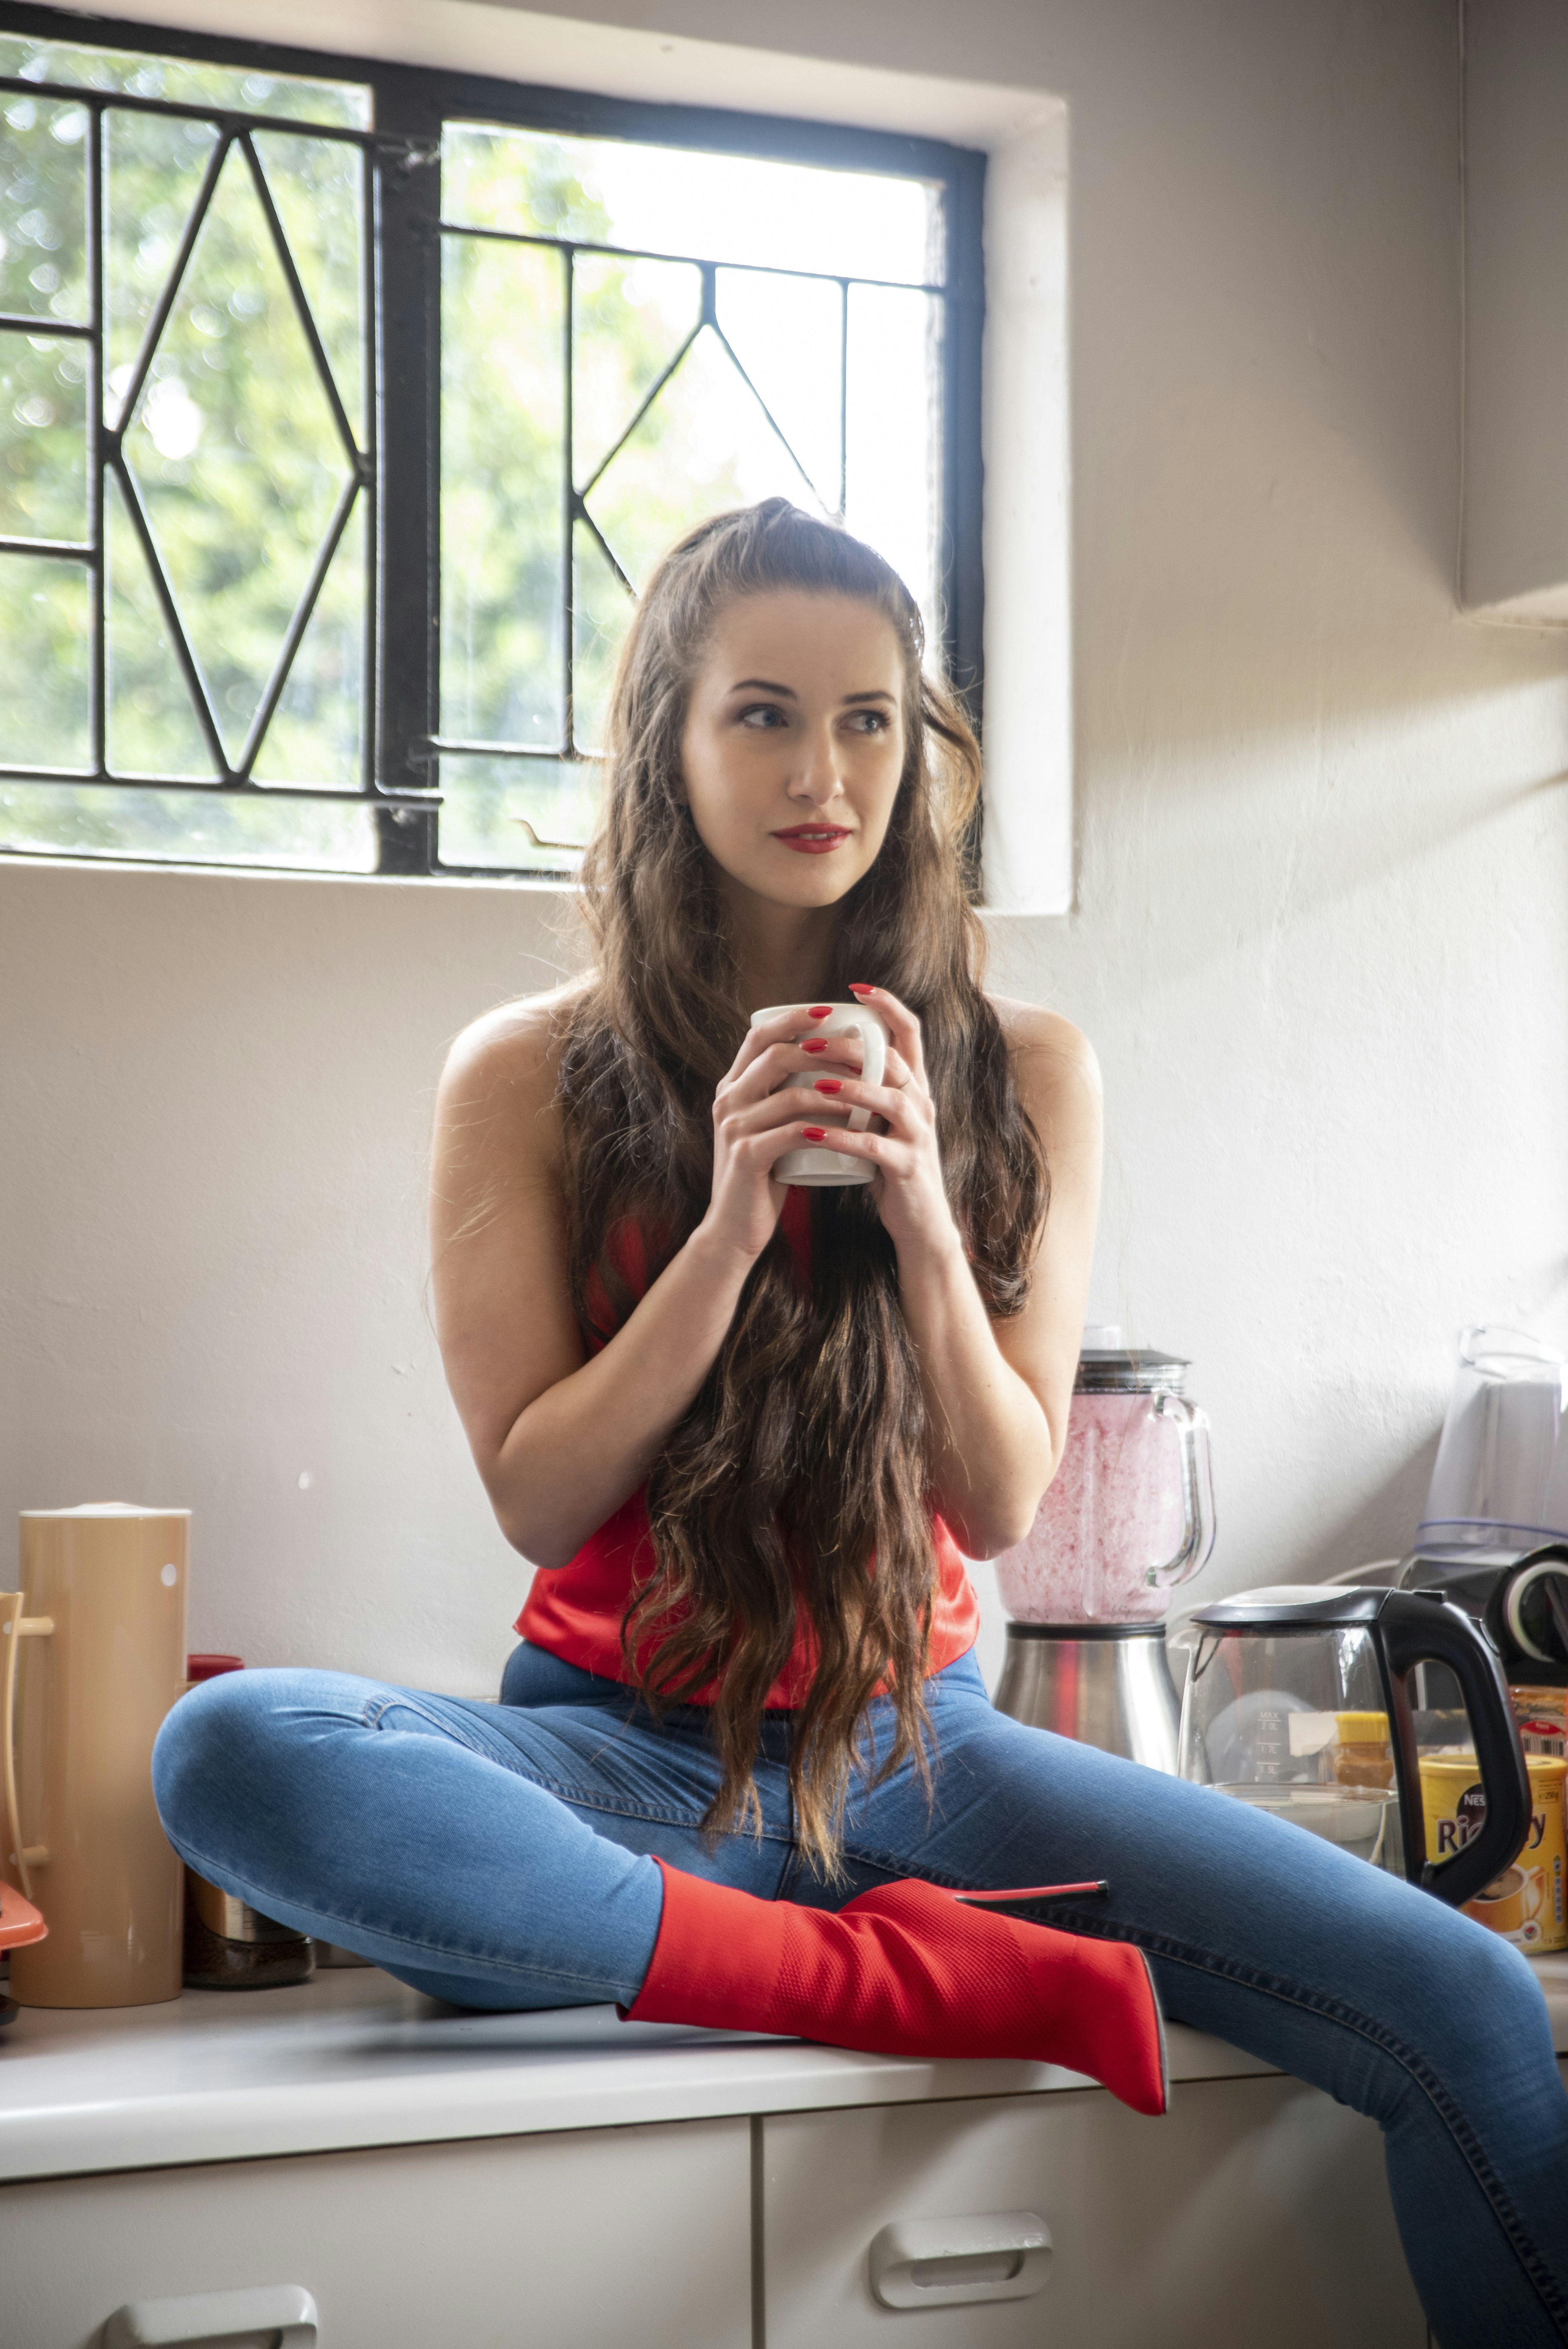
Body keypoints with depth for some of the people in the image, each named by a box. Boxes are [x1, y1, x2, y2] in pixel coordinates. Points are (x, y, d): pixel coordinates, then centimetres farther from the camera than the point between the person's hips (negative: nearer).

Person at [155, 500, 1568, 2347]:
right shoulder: (525, 1081, -1)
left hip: (909, 1742, 1)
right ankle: (929, 1975, -28)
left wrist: (921, 1218, -16)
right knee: (228, 1755, -35)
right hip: (623, 1742, 0)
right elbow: (538, 1499, -5)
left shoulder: (1023, 1079, 3)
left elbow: (1002, 1507, 1)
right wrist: (728, 1227, -18)